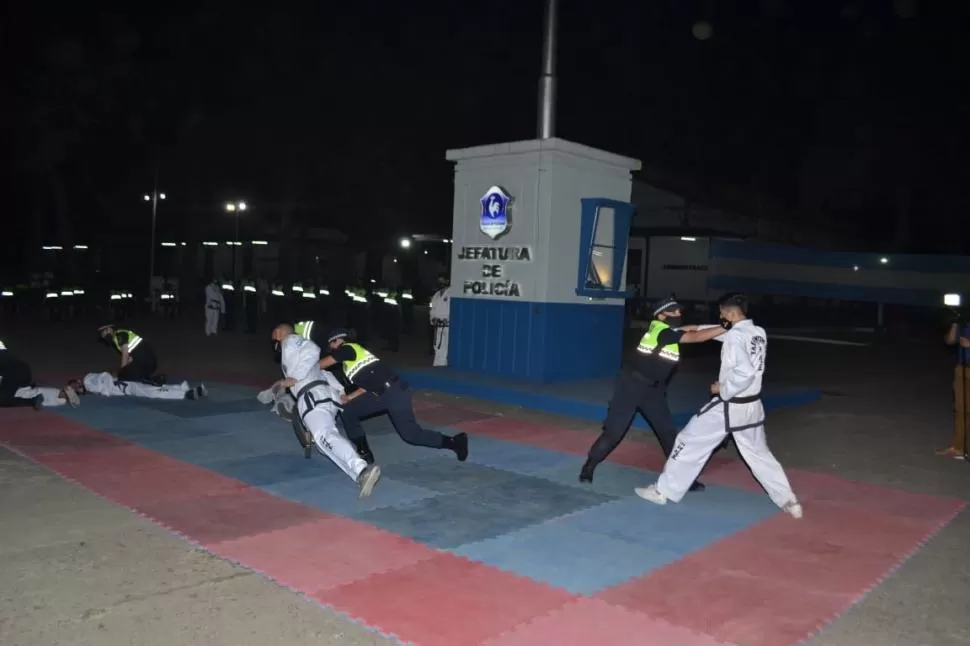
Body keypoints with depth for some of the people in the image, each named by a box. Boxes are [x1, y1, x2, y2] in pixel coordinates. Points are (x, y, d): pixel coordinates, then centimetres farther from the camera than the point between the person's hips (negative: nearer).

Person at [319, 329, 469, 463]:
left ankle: (454, 442, 5)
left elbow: (320, 365, -4)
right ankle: (364, 453, 17)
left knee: (411, 434, -6)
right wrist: (348, 397, 12)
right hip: (382, 394, 10)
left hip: (393, 392, -10)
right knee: (348, 411, 11)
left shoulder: (347, 348, -3)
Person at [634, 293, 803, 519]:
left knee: (690, 443, 4)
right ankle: (789, 502, 22)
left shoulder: (735, 336, -21)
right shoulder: (759, 333, 5)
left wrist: (722, 389, -17)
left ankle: (663, 491, 12)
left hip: (728, 407, -7)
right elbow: (720, 332, 19)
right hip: (751, 406, 8)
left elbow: (744, 373, -31)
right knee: (760, 454, 21)